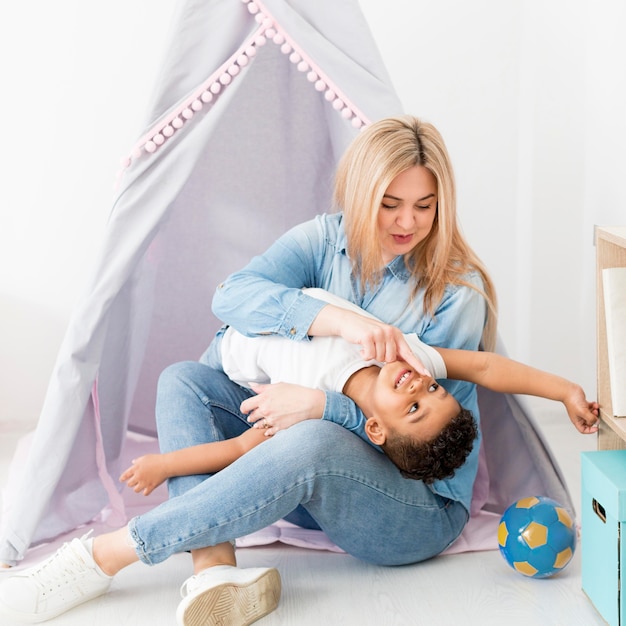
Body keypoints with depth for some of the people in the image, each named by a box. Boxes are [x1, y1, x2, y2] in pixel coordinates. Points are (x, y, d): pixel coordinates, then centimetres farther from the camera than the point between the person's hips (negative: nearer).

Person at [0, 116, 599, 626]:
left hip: (418, 504, -5)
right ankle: (213, 567, -31)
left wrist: (320, 404, -27)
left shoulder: (457, 292, -12)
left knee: (314, 442, -39)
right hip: (315, 484, 6)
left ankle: (106, 553, -30)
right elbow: (232, 294, -18)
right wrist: (336, 318, -33)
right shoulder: (329, 239, -1)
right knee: (184, 381, -9)